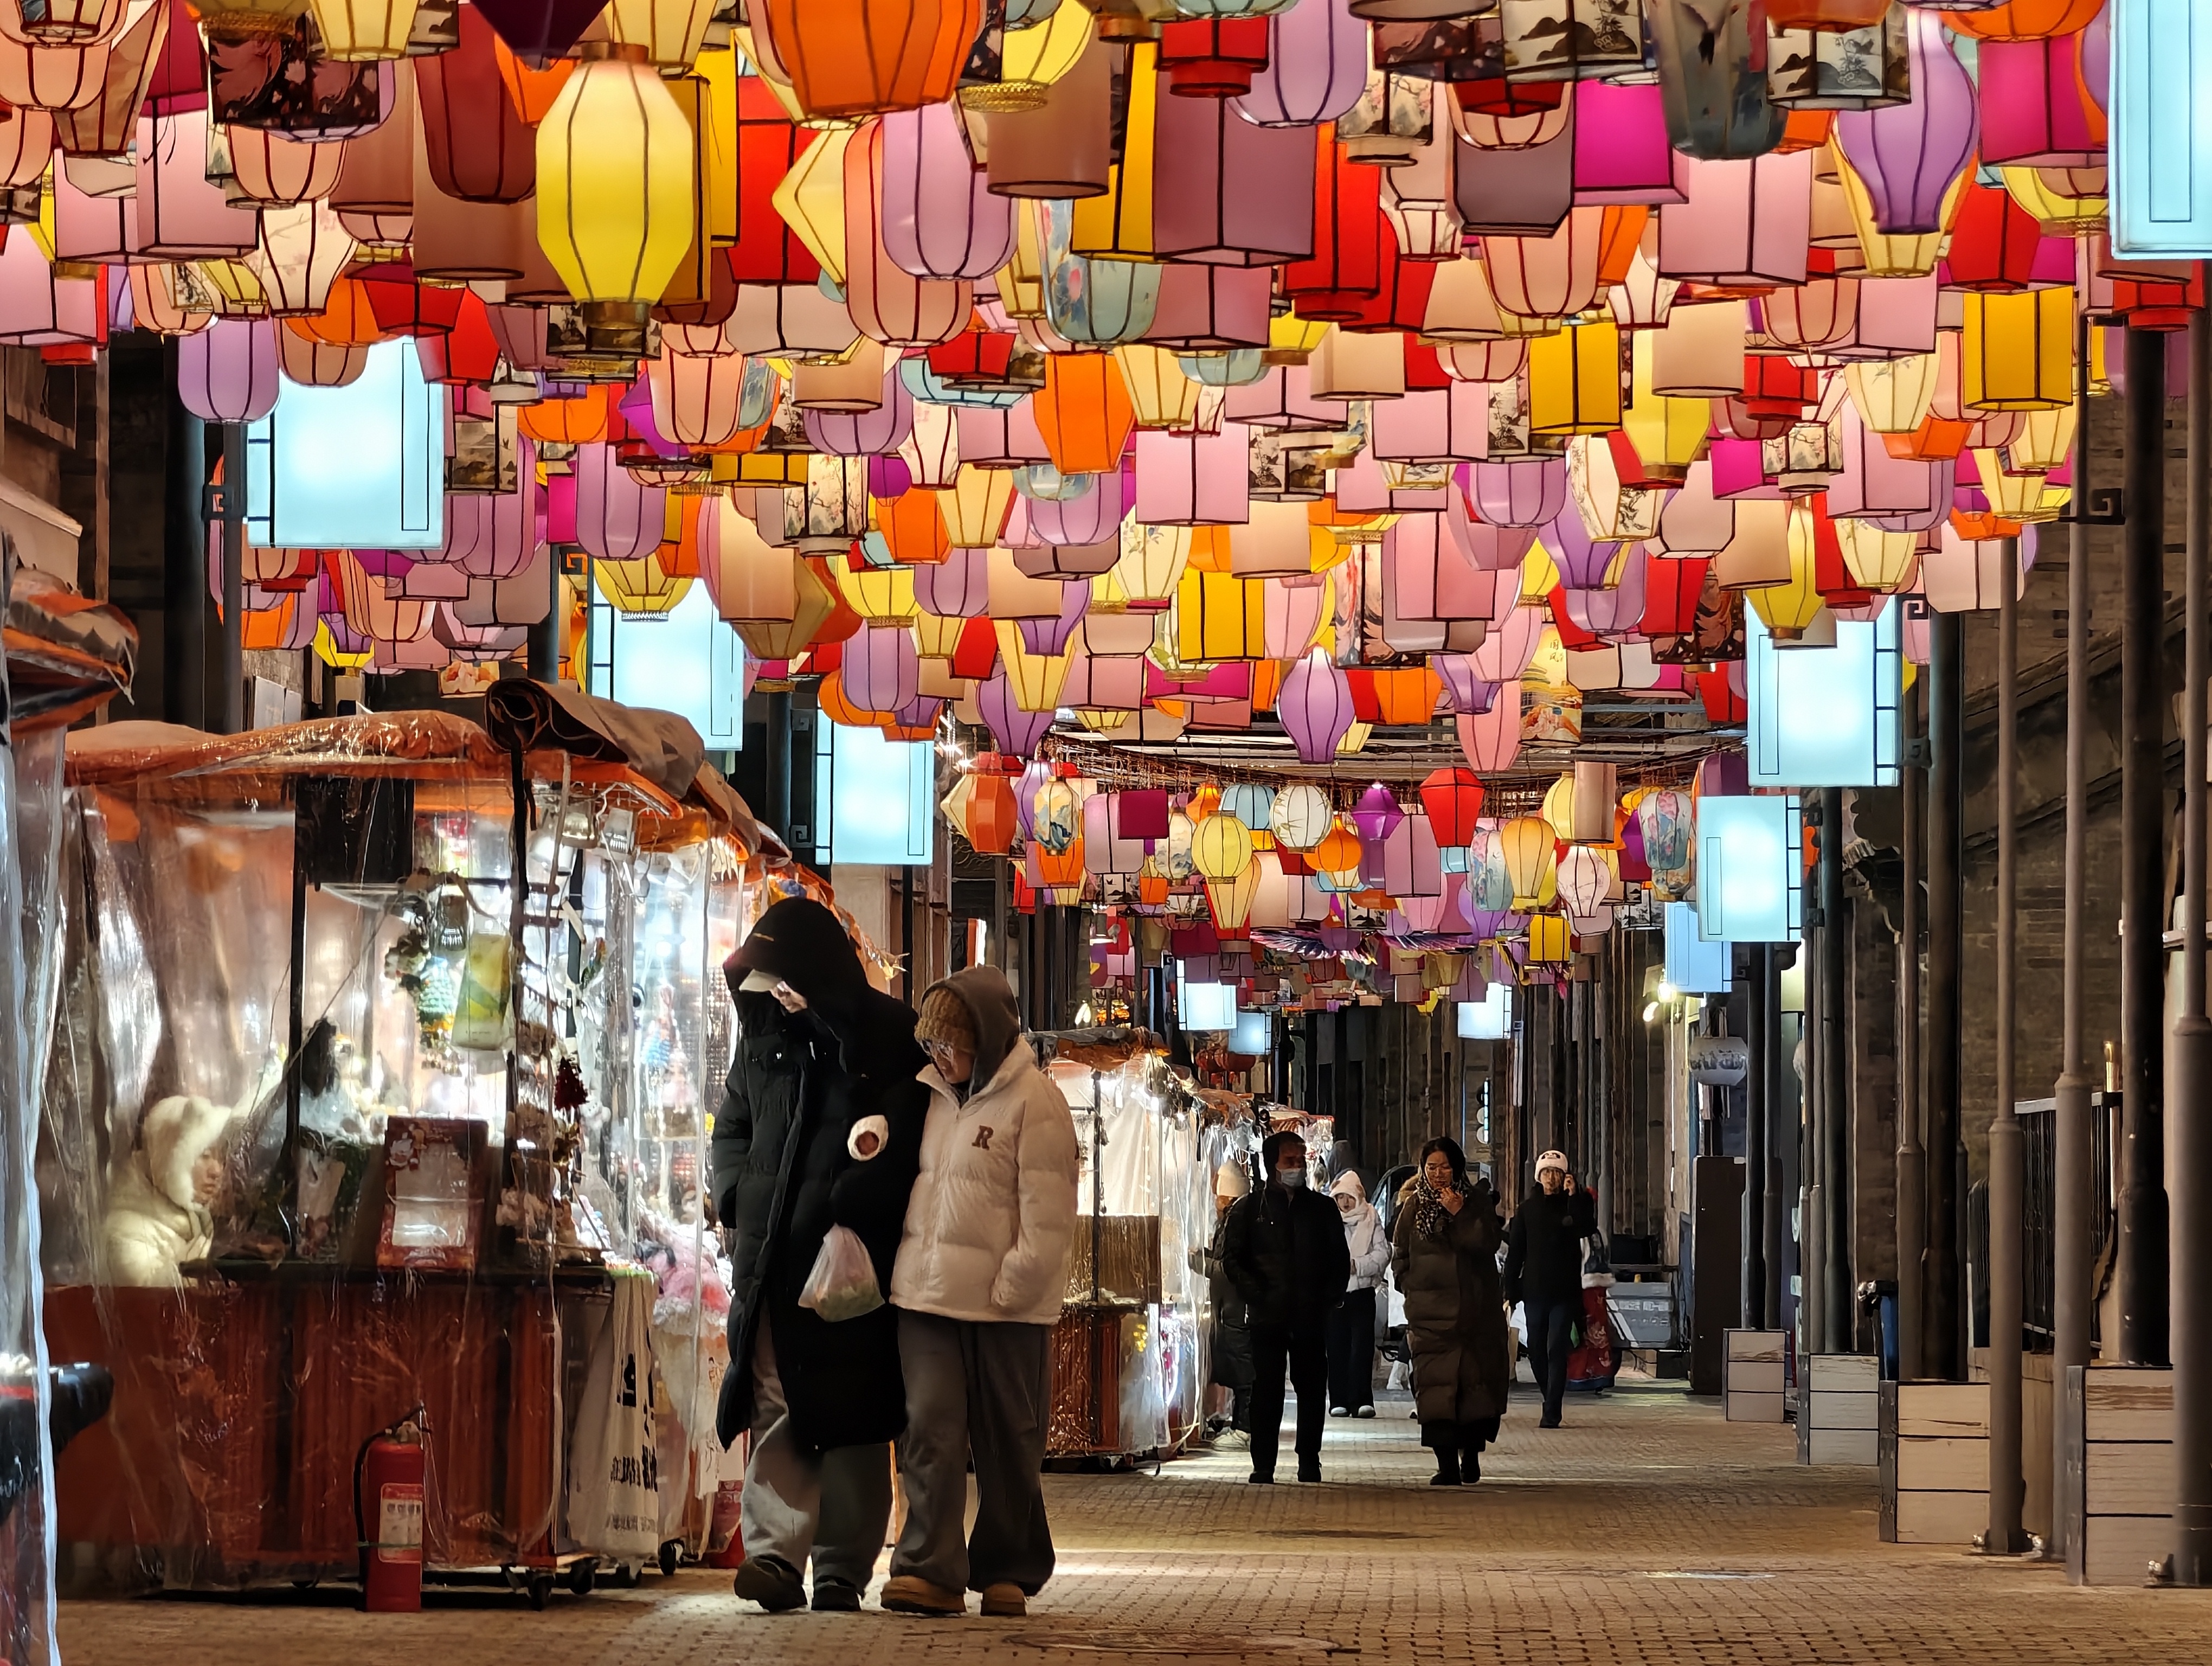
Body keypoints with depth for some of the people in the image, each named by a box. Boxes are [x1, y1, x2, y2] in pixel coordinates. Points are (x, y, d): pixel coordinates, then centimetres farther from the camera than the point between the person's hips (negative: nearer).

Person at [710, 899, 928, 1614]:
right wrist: (738, 1195, 4)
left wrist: (846, 1207, -17)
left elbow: (920, 1142, -9)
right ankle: (775, 1554, -16)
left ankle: (843, 1572, 7)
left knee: (851, 1419, 2)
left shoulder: (890, 1038, -3)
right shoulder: (764, 1036, 13)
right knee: (774, 1407, -9)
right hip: (772, 1260, 4)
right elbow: (732, 1127, 23)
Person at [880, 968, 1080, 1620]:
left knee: (1008, 1444, 6)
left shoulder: (1034, 1101, -9)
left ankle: (1007, 1572, 17)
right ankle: (931, 1571, -8)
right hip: (927, 1295, 4)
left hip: (1007, 1304, -4)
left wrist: (1010, 1289, -13)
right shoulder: (929, 1092, 10)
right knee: (929, 1428, -6)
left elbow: (1046, 1215, -11)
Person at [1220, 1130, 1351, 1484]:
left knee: (1313, 1390, 3)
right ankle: (1263, 1467, -1)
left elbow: (1340, 1259, 14)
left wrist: (1330, 1297, 0)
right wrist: (1257, 1295, -8)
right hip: (1268, 1318, -2)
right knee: (1267, 1391, -3)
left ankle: (1310, 1463, 11)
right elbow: (1232, 1258, 3)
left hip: (1312, 1318, 2)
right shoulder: (1249, 1210, 7)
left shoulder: (1322, 1209, 12)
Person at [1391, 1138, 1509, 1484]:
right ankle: (1447, 1464, -11)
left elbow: (1487, 1244, -9)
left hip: (1475, 1309, -1)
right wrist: (1411, 1286, 5)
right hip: (1429, 1310, 1)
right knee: (1435, 1383, -9)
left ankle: (1471, 1453, 16)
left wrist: (1459, 1215, -14)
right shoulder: (1413, 1206, 10)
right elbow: (1400, 1255, 17)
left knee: (1476, 1382, 0)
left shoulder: (1477, 1202, 5)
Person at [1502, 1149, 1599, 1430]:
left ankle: (1552, 1412, -8)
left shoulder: (1575, 1204, 3)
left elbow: (1586, 1228, -19)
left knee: (1557, 1351, -8)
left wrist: (1573, 1197, -20)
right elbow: (1515, 1252, 8)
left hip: (1565, 1291, -3)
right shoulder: (1528, 1208, 8)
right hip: (1534, 1290, 3)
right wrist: (1510, 1292, 4)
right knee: (1536, 1351, 8)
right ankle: (1552, 1398, 27)